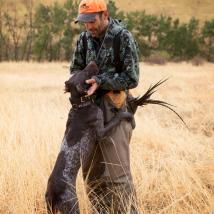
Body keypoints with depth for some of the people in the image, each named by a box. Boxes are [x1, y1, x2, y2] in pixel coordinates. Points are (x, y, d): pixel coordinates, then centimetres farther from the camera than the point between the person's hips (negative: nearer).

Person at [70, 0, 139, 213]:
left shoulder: (123, 37, -11)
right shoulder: (84, 38, 6)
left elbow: (131, 78, -11)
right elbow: (76, 69, 16)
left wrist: (100, 81, -20)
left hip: (114, 109, -6)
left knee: (118, 171, -8)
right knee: (91, 171, 10)